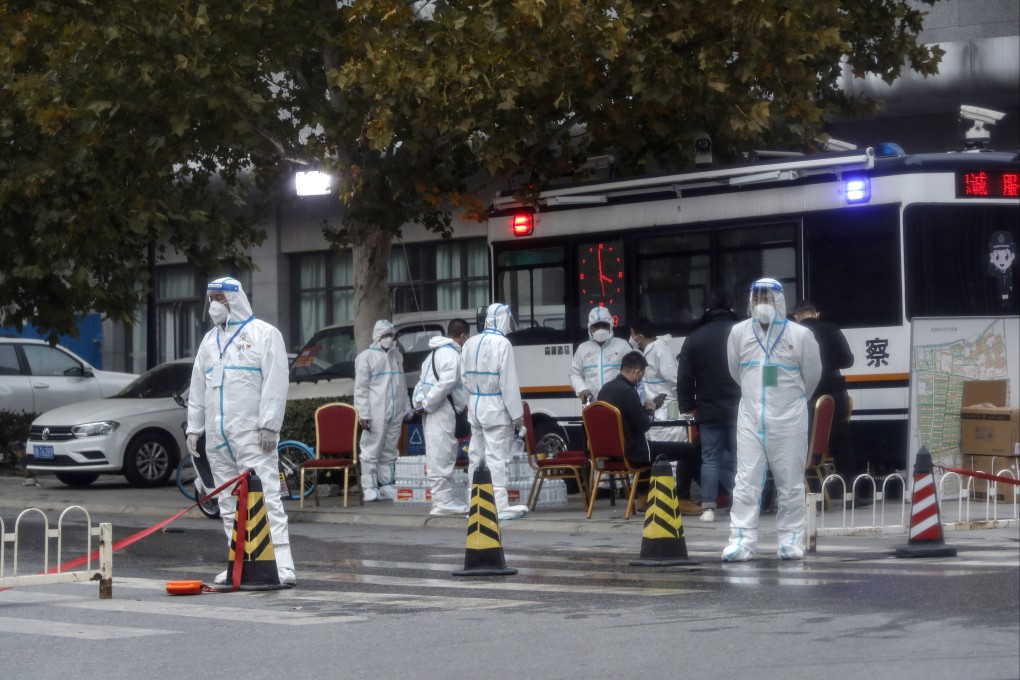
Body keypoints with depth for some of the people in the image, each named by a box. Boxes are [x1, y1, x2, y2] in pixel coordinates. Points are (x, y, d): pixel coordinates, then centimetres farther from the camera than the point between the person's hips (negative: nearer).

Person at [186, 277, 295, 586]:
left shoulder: (264, 334, -1)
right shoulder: (210, 340, 19)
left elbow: (276, 383, -9)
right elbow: (198, 387, 21)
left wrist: (269, 426, -15)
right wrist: (194, 428, 14)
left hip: (252, 434, -7)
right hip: (217, 437, 7)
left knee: (266, 496, -14)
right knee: (229, 503, 7)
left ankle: (282, 565, -19)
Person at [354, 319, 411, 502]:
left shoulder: (396, 355, 20)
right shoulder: (366, 357, -1)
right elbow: (360, 388, -5)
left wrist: (407, 408, 19)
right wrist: (363, 414, -13)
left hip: (395, 413, 6)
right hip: (376, 414, -6)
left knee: (389, 452, 9)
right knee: (372, 451, -7)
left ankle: (387, 487, 13)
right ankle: (370, 488, -5)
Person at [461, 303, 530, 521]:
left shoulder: (470, 343, 8)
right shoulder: (501, 344, -14)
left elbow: (464, 377, 9)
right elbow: (508, 382, -15)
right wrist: (517, 413, -11)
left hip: (475, 405, 7)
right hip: (495, 406, -7)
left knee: (476, 455, 12)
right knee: (496, 457, -7)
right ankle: (500, 506, -8)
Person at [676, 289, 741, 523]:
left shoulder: (694, 338, 2)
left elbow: (684, 378, 3)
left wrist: (687, 405, 12)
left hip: (708, 410, 1)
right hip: (739, 408, -1)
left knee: (710, 459, 7)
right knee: (739, 458, 4)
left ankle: (708, 506, 4)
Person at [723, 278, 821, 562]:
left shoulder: (800, 335, -4)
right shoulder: (739, 333, 4)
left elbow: (811, 375, 9)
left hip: (789, 418, -2)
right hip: (751, 417, 2)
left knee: (790, 482, 4)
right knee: (746, 480, -5)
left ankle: (791, 538, 11)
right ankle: (742, 539, -8)